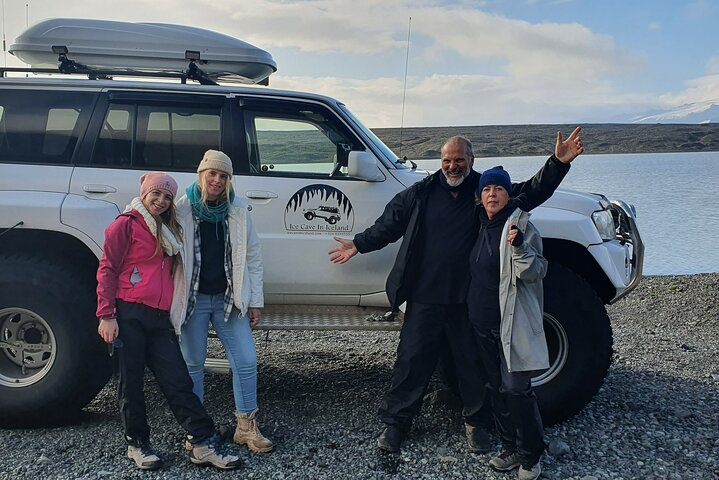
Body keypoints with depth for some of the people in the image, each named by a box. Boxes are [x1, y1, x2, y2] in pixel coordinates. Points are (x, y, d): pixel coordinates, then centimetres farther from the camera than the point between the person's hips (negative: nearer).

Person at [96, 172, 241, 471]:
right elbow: (107, 270, -5)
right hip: (129, 316, -6)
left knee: (178, 381, 2)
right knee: (132, 381, 4)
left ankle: (203, 444, 1)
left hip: (159, 319, 6)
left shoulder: (167, 230, 21)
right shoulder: (127, 224, -1)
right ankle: (136, 444, 19)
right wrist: (106, 315, -13)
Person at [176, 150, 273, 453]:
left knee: (246, 360, 0)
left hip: (228, 298, 2)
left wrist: (254, 300, 3)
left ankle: (246, 425, 15)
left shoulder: (238, 211, 2)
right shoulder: (182, 210, -6)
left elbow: (252, 257, 5)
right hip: (192, 299, -2)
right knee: (192, 363, 7)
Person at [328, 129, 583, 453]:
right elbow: (389, 224, 13)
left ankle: (474, 421, 33)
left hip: (469, 299, 0)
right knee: (412, 360, 5)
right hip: (425, 296, 0)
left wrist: (558, 163, -15)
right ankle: (395, 422, 20)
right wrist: (359, 245, 14)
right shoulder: (421, 192, 4)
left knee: (473, 362, 12)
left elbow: (533, 192, -1)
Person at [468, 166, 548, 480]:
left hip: (513, 323, -7)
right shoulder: (482, 225, 10)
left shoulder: (520, 224, -10)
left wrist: (519, 246, -31)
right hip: (483, 322, 7)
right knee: (497, 388, 14)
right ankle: (510, 448, 27)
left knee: (517, 389, -5)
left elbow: (535, 272, -15)